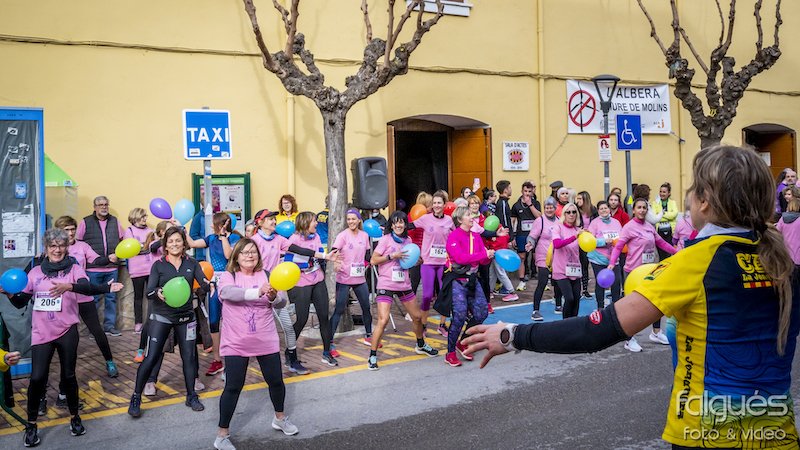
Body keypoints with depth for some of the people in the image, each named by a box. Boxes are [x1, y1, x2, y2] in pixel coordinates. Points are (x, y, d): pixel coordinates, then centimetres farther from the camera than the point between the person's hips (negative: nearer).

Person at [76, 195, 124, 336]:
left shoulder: (115, 221, 8)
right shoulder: (85, 222, -2)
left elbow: (121, 241, 15)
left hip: (112, 268, 3)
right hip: (93, 268, -3)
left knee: (111, 298, 10)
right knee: (93, 299, 4)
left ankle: (110, 325, 20)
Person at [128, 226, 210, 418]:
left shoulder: (192, 264, 1)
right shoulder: (158, 265, -3)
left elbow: (205, 284, -9)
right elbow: (149, 292, -9)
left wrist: (200, 289, -31)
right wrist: (158, 293, -32)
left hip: (186, 316, 2)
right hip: (161, 316, -2)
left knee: (189, 356, 7)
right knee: (151, 357, -5)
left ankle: (191, 396, 22)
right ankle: (136, 398, 7)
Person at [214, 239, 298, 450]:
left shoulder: (266, 276, 0)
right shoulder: (228, 277, -6)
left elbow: (282, 303, -9)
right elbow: (230, 293, -29)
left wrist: (274, 297, -33)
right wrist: (257, 292, -44)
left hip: (266, 341, 3)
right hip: (236, 343, -3)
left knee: (276, 381, 13)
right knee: (233, 387, -2)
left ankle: (280, 418, 38)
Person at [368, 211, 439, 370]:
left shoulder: (407, 240, 9)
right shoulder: (386, 239, -7)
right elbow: (373, 260, -11)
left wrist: (416, 262, 2)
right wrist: (392, 256, -19)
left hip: (404, 284, 6)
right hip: (386, 285, -6)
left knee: (417, 316, 16)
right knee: (383, 320, -16)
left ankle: (421, 345, 41)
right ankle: (372, 356, -4)